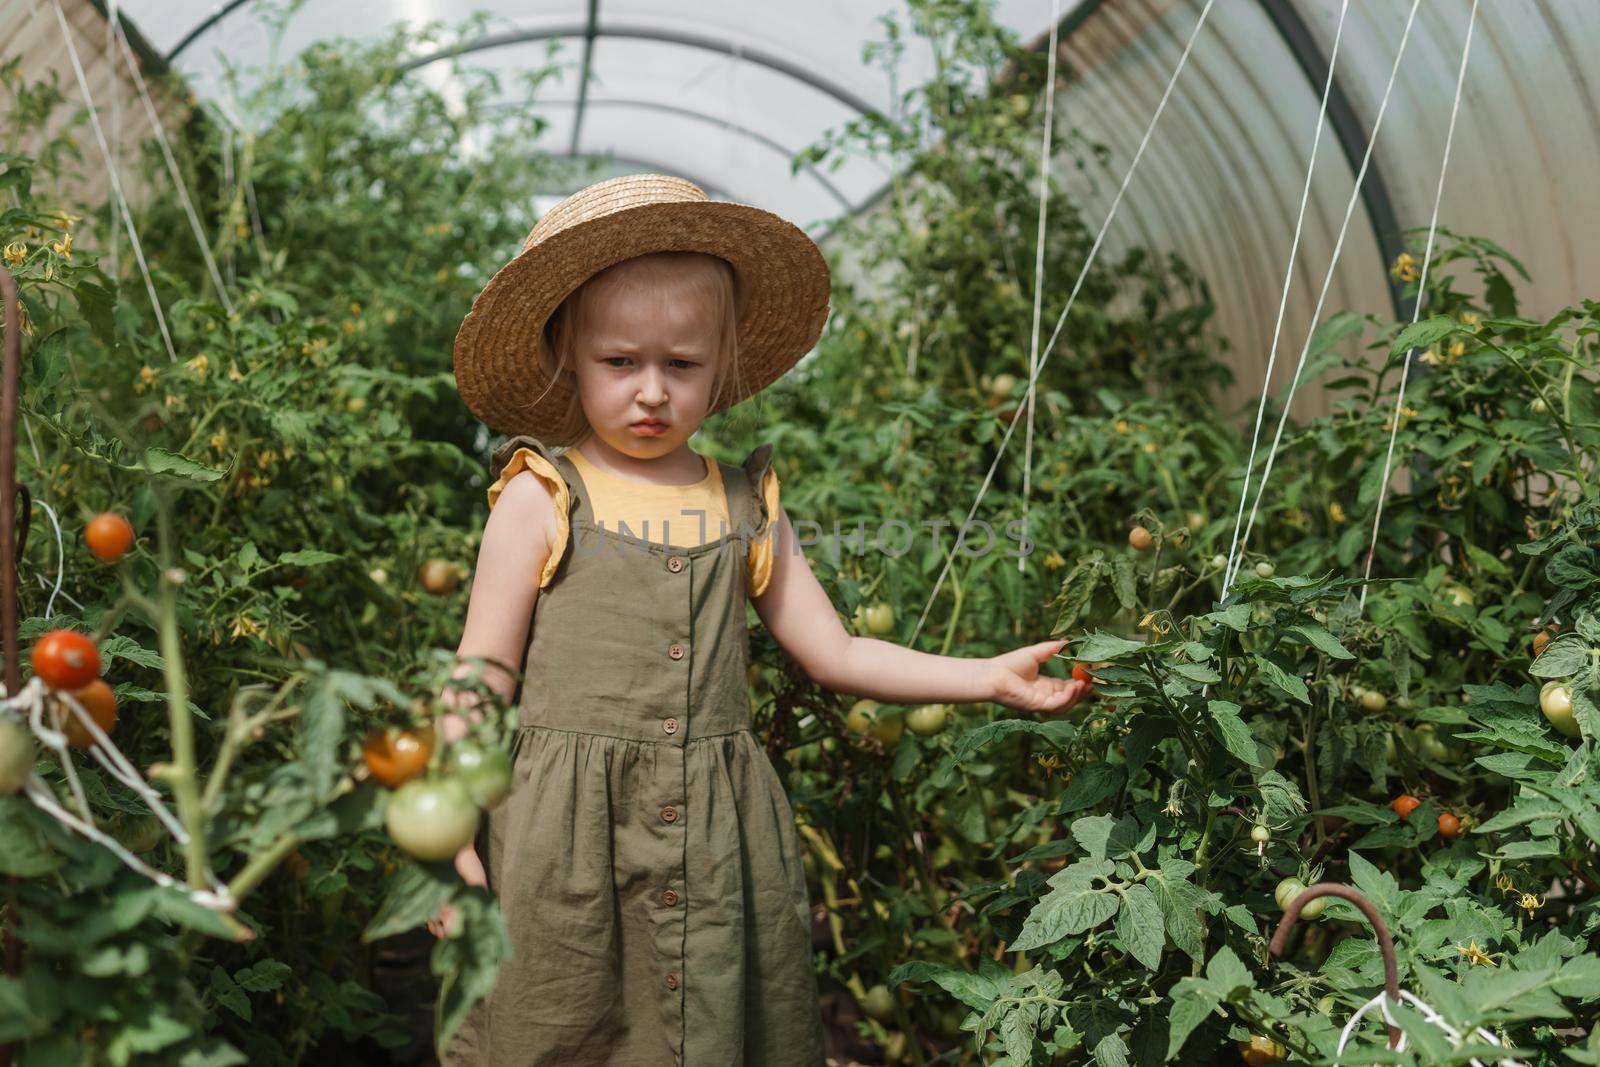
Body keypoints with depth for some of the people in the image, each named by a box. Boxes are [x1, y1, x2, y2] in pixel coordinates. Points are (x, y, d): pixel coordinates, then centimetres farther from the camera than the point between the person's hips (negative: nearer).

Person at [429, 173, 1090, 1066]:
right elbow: (480, 683, 0)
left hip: (719, 843, 3)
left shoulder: (747, 507, 7)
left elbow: (835, 653, 11)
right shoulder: (541, 500, -3)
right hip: (568, 835, -3)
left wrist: (991, 677, 6)